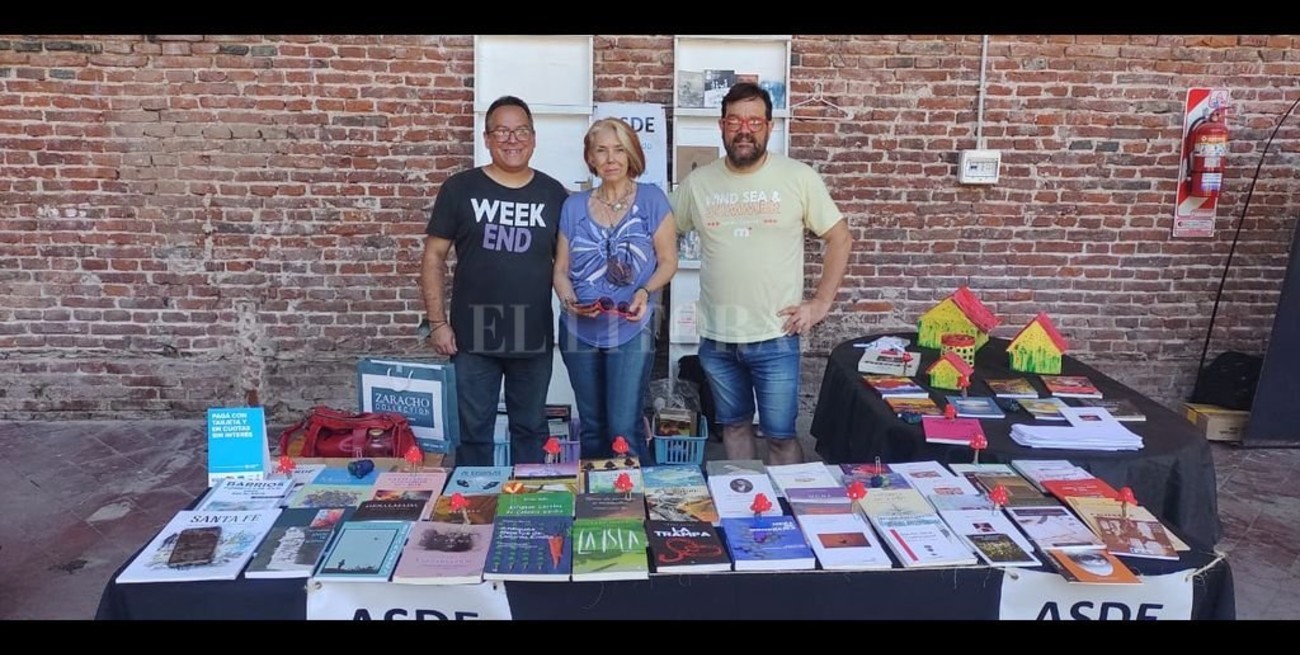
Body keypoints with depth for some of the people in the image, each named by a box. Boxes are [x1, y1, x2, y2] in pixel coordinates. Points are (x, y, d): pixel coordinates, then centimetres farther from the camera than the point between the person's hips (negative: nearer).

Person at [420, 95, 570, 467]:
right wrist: (437, 321, -6)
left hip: (534, 337, 2)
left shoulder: (553, 193, 3)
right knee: (474, 430, 9)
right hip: (473, 336, -1)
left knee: (531, 429, 15)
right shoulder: (460, 189, -2)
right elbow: (434, 257, -1)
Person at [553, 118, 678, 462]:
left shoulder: (652, 200, -1)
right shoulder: (574, 206, 7)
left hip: (631, 329, -3)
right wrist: (569, 301, -12)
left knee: (624, 429, -8)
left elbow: (668, 261, -1)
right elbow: (560, 269, 8)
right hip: (579, 331, 3)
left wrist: (645, 292, -19)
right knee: (591, 428, 14)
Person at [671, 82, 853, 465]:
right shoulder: (697, 182, 2)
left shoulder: (799, 178, -5)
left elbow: (839, 238, 1)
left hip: (776, 337, -3)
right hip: (716, 338, 3)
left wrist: (821, 302, -5)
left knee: (780, 434, 5)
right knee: (734, 425, 18)